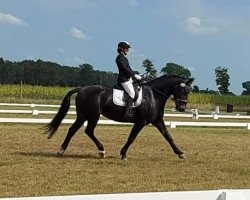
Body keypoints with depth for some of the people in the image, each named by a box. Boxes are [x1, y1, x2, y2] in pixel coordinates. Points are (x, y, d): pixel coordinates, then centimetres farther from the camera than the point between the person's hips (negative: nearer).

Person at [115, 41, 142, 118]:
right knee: (132, 93, -20)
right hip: (123, 79, -10)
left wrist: (135, 75, 11)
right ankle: (127, 112, -24)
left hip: (128, 78, 10)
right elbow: (125, 69, -19)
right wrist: (135, 75, -17)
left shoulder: (124, 57, 19)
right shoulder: (120, 57, -11)